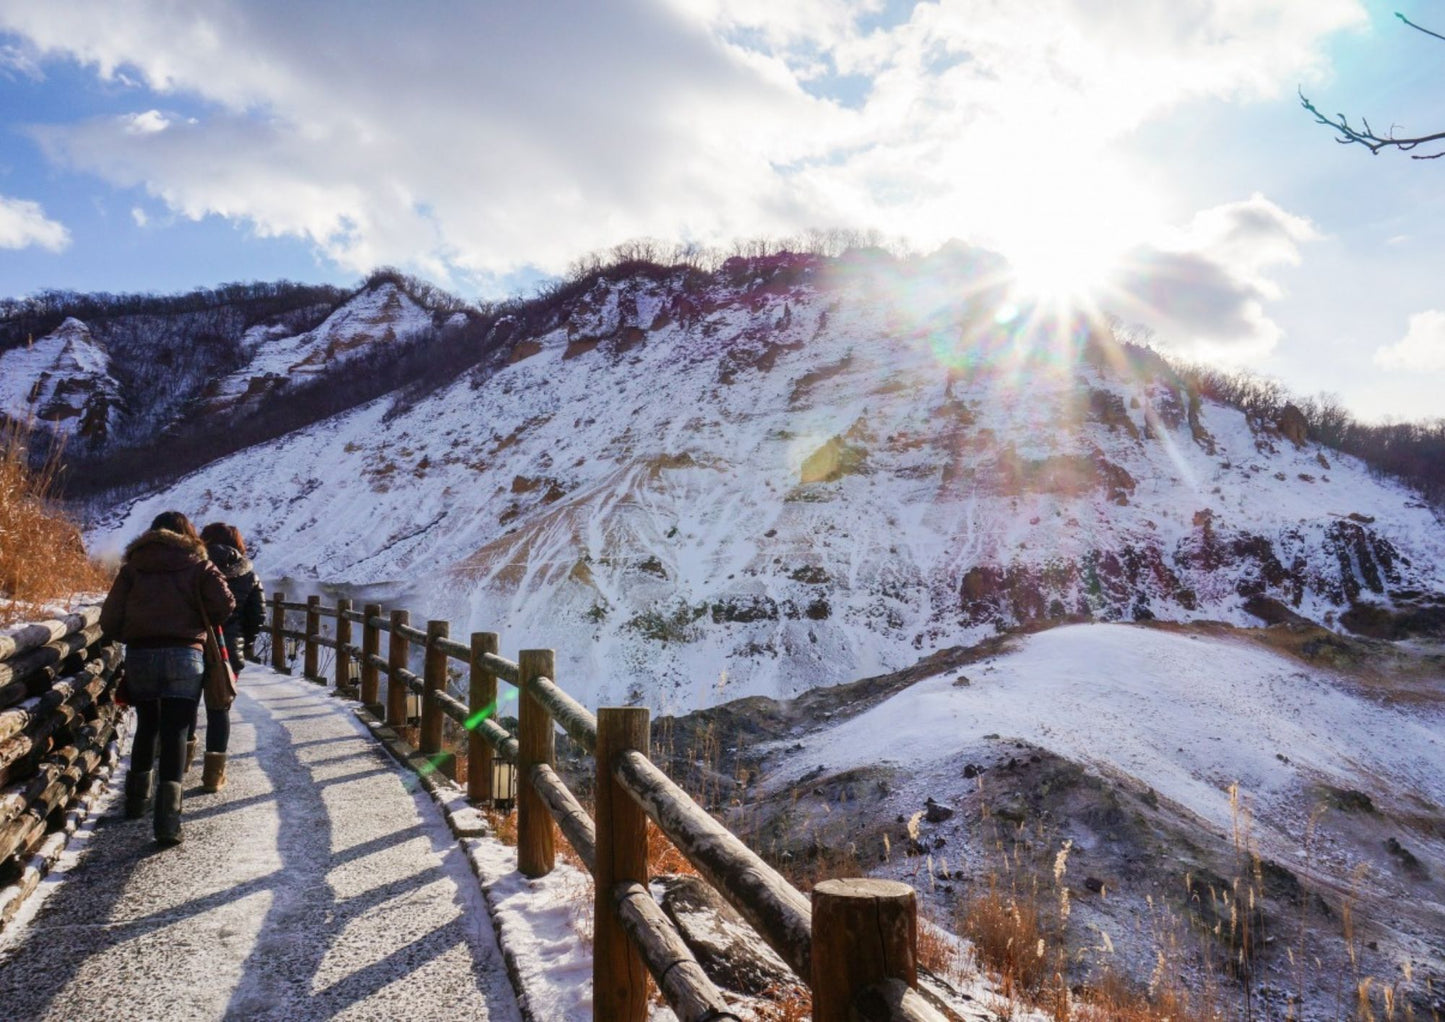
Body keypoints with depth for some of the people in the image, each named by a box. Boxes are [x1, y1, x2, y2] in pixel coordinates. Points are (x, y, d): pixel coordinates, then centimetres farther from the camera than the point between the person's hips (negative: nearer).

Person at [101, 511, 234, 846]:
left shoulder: (133, 565, 10)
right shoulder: (197, 564, 5)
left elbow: (110, 620, 4)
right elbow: (224, 604, -7)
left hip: (140, 655, 2)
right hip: (184, 655, -2)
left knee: (146, 726, 22)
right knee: (174, 733, -2)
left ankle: (137, 798, 33)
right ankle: (168, 816, -12)